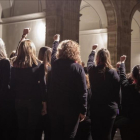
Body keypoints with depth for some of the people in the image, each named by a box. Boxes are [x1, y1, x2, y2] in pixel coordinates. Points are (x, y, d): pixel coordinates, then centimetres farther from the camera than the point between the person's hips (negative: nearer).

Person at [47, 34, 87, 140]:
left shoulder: (55, 63, 0)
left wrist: (56, 41, 43)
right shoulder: (78, 68, -13)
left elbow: (54, 52, 25)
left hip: (54, 106, 4)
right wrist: (83, 110, -9)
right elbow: (83, 91, -16)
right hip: (71, 108, -4)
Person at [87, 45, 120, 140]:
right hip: (110, 108, -2)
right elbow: (117, 93, -7)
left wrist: (93, 50, 39)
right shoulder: (113, 72, -12)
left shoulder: (92, 70, -4)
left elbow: (90, 61, 21)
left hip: (95, 108, 2)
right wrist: (116, 106, 7)